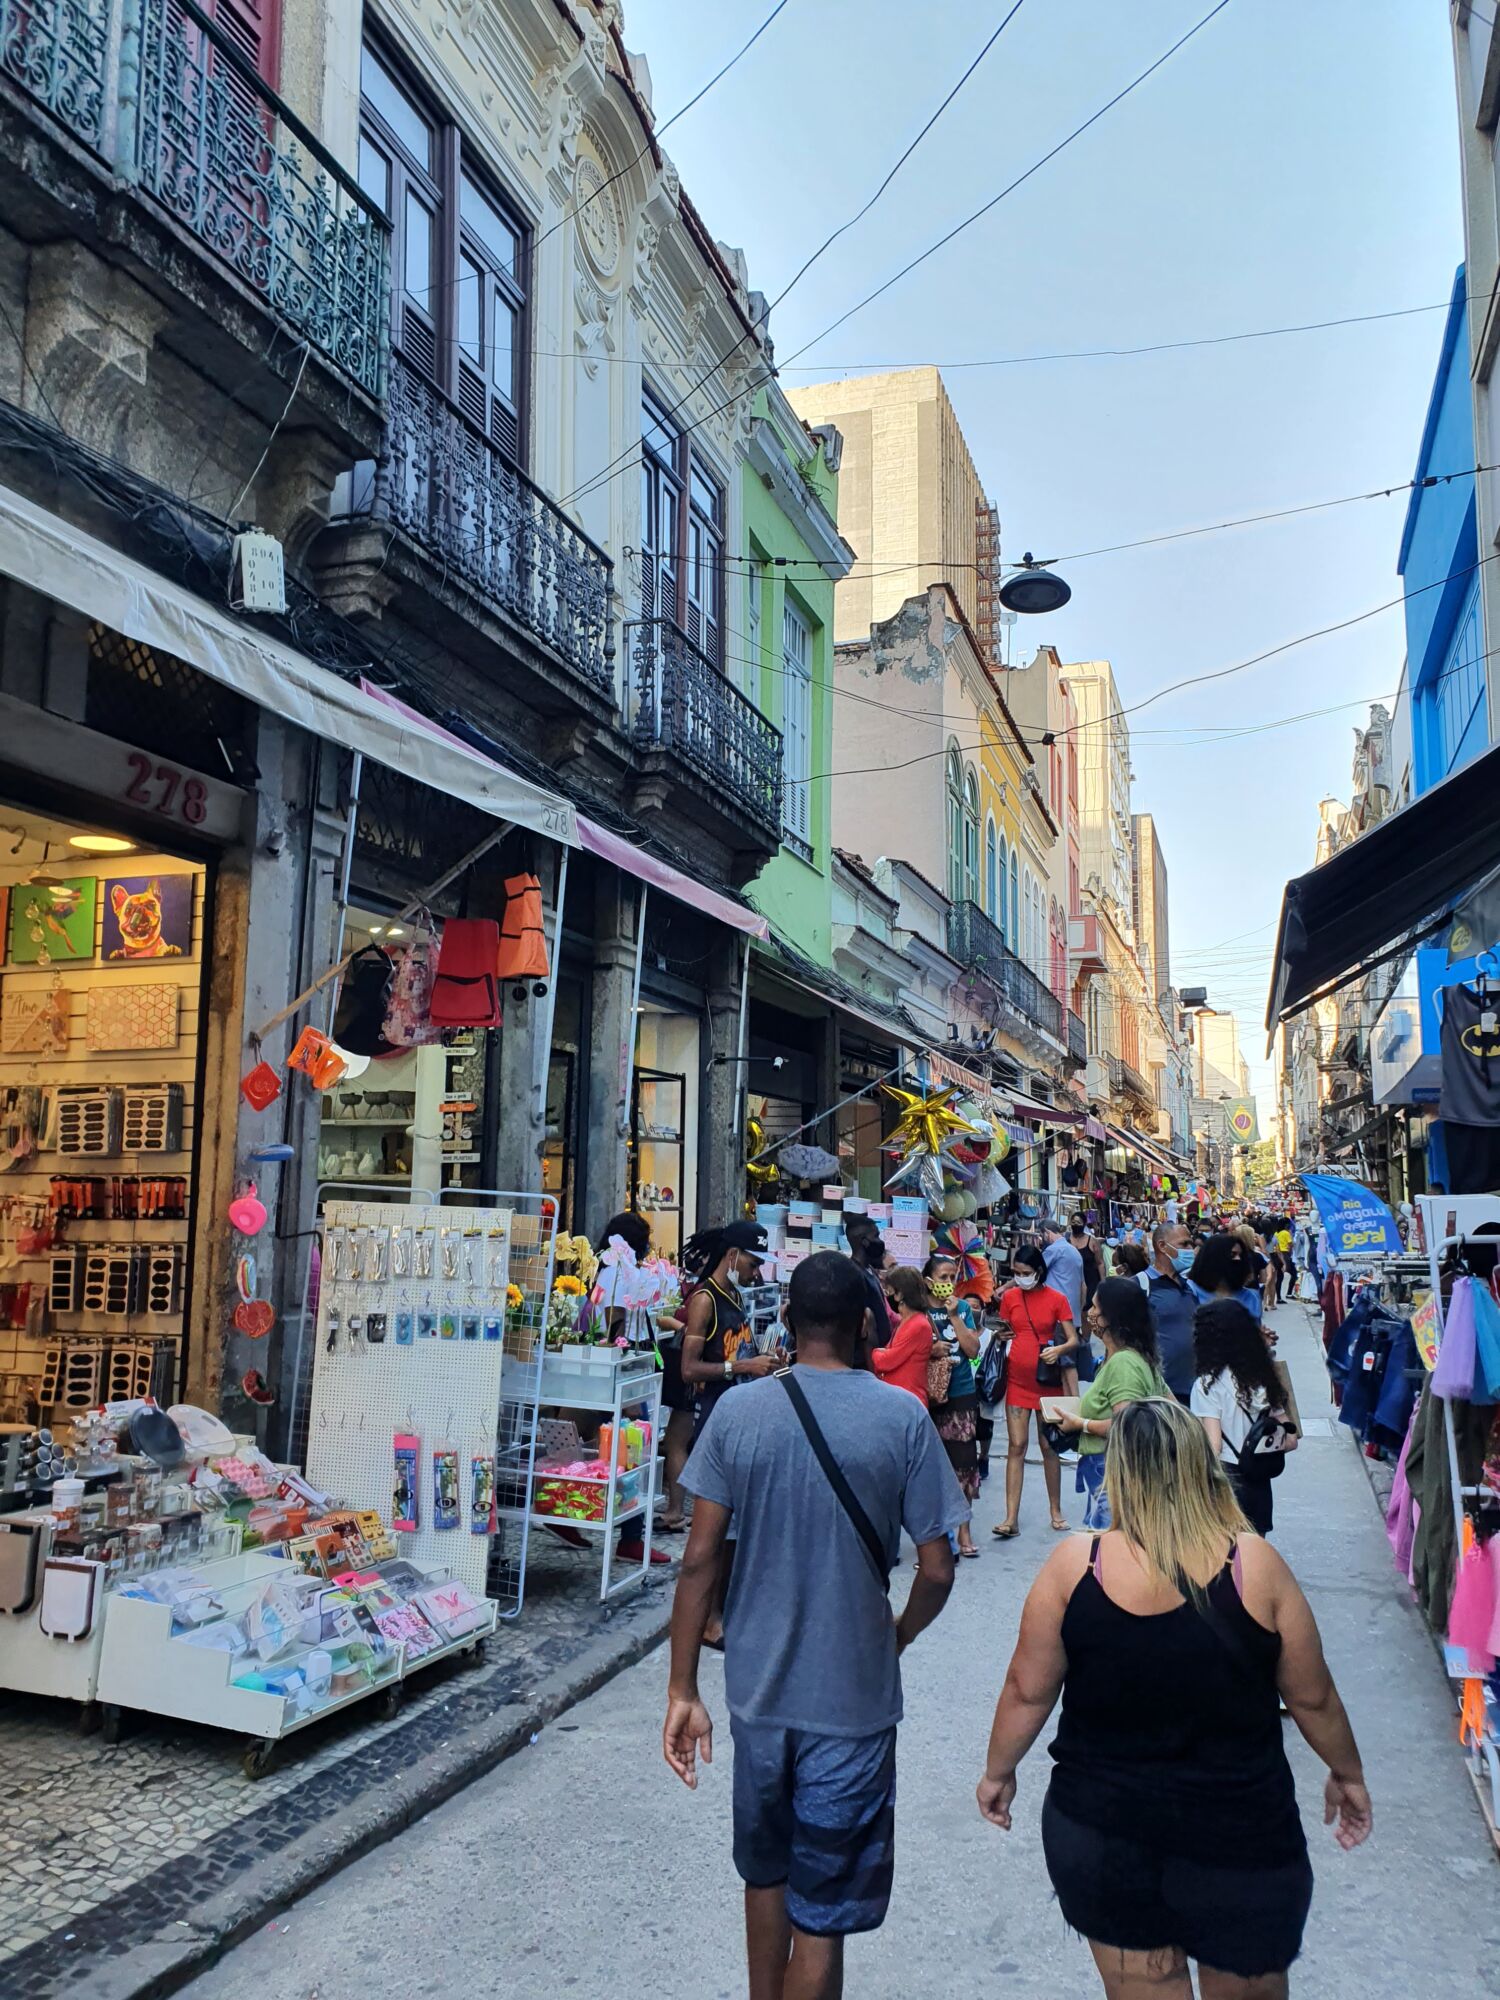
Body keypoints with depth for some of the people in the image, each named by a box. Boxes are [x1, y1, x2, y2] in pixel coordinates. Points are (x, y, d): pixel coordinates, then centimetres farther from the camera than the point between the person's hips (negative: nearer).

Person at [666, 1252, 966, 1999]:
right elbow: (937, 1572, -9)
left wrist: (682, 1693, 0)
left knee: (765, 1874, 26)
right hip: (853, 1700, -3)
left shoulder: (737, 1411, -7)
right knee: (822, 1916, 11)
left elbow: (699, 1559, -7)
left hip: (758, 1687, 3)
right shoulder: (902, 1418, -12)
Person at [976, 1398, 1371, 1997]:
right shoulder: (1255, 1565, -13)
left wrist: (998, 1772, 12)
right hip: (1241, 1836, 0)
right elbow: (1313, 1698, -1)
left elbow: (1028, 1692, -6)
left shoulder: (1076, 1564, -14)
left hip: (1101, 1836, 0)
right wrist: (1348, 1774, 18)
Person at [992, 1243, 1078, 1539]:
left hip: (1047, 1379, -1)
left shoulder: (1057, 1299, -4)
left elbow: (1074, 1340, -5)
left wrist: (1058, 1349, -23)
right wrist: (1000, 1333, -7)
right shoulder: (1009, 1297, 2)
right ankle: (1011, 1519, -2)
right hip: (1017, 1379, 1)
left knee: (1049, 1446, 8)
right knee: (1016, 1446, -1)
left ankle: (1056, 1512, 23)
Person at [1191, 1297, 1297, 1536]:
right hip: (1259, 1485, 6)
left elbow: (1212, 1447, -17)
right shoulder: (1264, 1377, 5)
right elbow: (1288, 1440, 8)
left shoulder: (1208, 1384, -13)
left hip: (1224, 1484, -6)